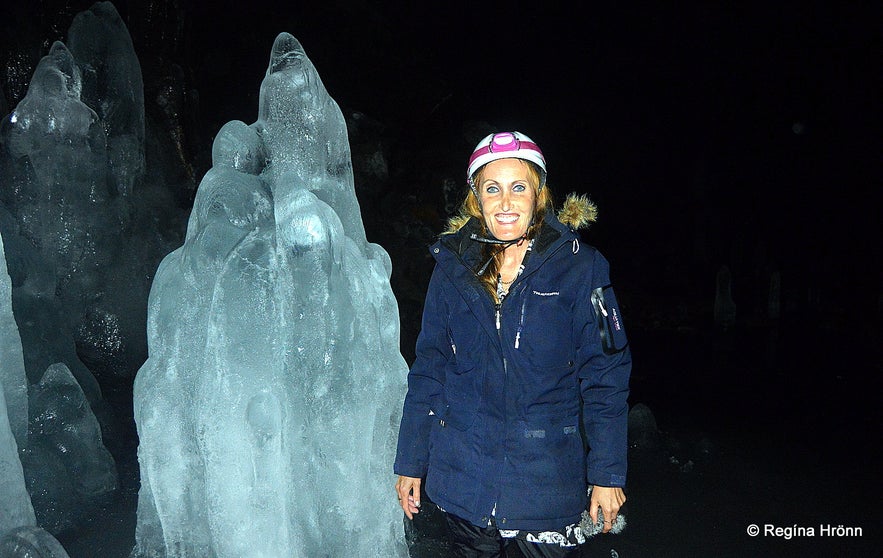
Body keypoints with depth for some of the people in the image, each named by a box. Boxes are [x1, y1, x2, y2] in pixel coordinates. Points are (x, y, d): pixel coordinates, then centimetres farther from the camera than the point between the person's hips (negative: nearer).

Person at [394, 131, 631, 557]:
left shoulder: (577, 266, -7)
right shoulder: (452, 267, -1)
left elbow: (605, 374, -5)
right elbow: (428, 369, 4)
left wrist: (607, 474, -6)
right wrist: (411, 463, 5)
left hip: (548, 480, -2)